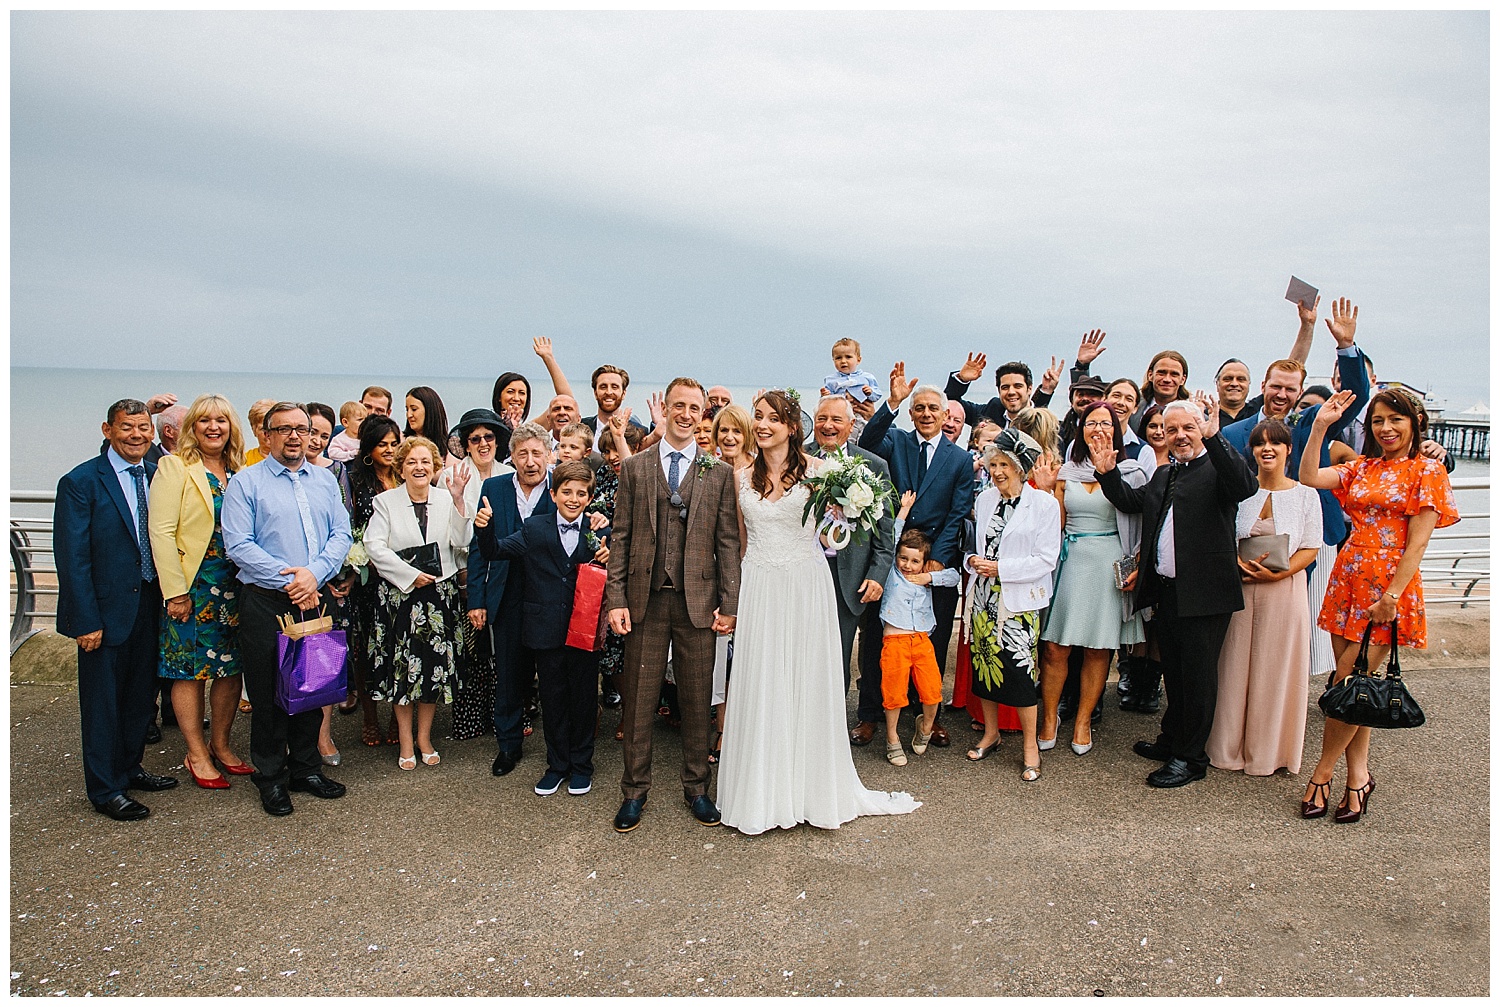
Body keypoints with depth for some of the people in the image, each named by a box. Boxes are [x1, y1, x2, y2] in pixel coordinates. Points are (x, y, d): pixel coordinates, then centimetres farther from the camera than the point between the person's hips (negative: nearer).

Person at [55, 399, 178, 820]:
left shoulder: (157, 477, 6)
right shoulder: (80, 482, -11)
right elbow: (72, 559, -13)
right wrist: (86, 622, -15)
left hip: (149, 605, 6)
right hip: (107, 610, -6)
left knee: (141, 694, 16)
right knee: (103, 702, 6)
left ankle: (130, 768, 34)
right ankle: (105, 789, 19)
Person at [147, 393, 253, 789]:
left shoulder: (239, 470, 10)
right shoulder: (175, 466, -6)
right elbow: (161, 531, -11)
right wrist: (175, 591, -15)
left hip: (235, 584, 5)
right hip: (192, 585, -5)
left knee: (232, 667, 10)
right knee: (190, 670, 3)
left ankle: (221, 746, 24)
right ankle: (197, 755, 15)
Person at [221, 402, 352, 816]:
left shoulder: (324, 480, 12)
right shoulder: (245, 482, -1)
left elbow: (341, 534, 4)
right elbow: (238, 544, -10)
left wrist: (314, 573, -13)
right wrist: (287, 580, -15)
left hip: (315, 599, 4)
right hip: (266, 603, -4)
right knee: (268, 691, 3)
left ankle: (306, 767, 25)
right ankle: (271, 777, 17)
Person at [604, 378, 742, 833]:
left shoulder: (719, 472, 5)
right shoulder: (634, 468, 6)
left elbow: (728, 541, 3)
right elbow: (620, 538, 4)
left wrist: (729, 604, -2)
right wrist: (616, 599, -4)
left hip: (698, 601, 0)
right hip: (645, 599, 0)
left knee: (697, 700, 10)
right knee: (639, 699, 7)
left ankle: (696, 787, 26)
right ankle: (634, 791, 21)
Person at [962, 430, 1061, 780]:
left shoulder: (1043, 503, -7)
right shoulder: (984, 500, 8)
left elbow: (1046, 559, -11)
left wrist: (1000, 568, -15)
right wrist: (973, 560, -5)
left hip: (1020, 601, -5)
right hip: (984, 597, 5)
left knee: (1019, 668, -6)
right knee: (984, 662, 9)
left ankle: (1030, 745, 10)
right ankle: (990, 732, 28)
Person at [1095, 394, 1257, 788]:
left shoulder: (1217, 469, -9)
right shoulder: (1163, 475, 17)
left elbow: (1245, 486, -28)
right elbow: (1131, 501, 19)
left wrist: (1214, 437, -36)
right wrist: (1107, 473, 4)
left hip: (1203, 593, -8)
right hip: (1166, 590, 8)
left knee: (1197, 675, 3)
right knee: (1174, 672, 20)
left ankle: (1190, 757, 14)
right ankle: (1171, 739, 35)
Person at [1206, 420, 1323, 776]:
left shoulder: (1305, 495, 1)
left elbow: (1310, 549, -1)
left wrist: (1277, 573, -16)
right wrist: (1236, 561, -14)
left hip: (1284, 590, -1)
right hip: (1239, 588, 1)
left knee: (1276, 668, 4)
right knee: (1235, 665, 6)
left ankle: (1270, 750, 19)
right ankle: (1230, 746, 19)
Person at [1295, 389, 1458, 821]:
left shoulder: (1427, 471, -2)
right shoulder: (1361, 468, 13)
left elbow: (1417, 541, -8)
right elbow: (1309, 477, 0)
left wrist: (1393, 594, -15)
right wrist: (1321, 426, -4)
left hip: (1387, 586, -5)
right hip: (1348, 578, 5)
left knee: (1349, 684, -6)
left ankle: (1322, 773, 8)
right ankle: (1358, 776, 16)